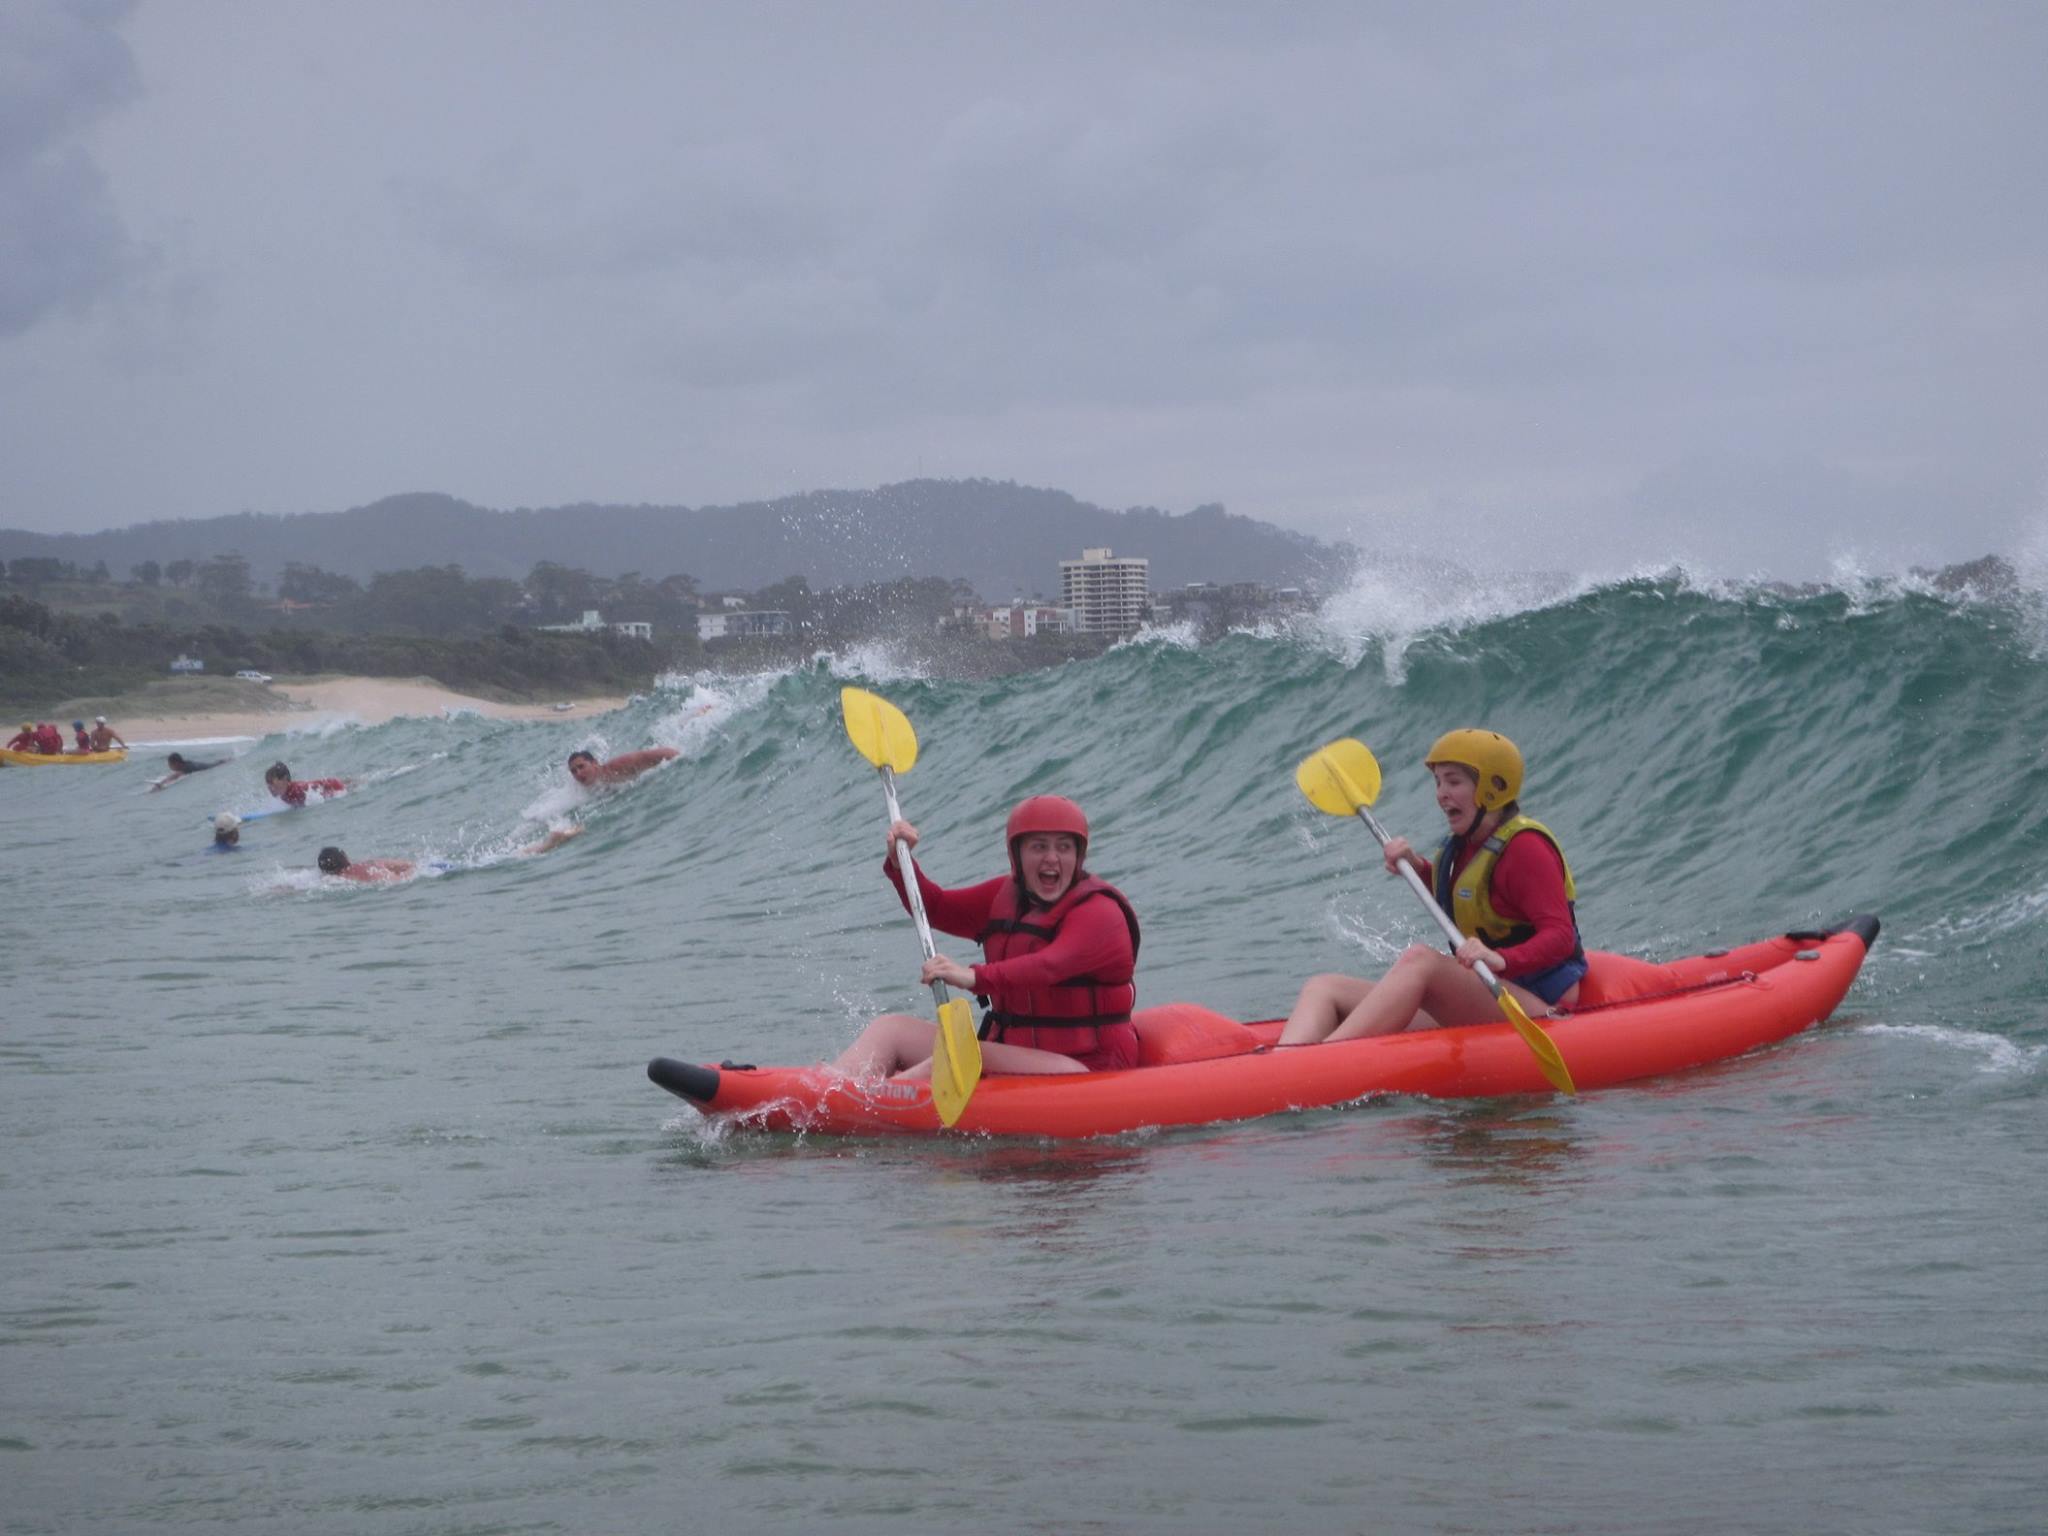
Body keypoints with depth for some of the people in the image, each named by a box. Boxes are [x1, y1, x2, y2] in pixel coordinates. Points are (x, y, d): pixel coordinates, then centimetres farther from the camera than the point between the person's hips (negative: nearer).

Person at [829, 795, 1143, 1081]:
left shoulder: (1100, 913, -14)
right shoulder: (1007, 895, 13)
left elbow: (1050, 966, -32)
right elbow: (935, 908, 19)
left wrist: (976, 978, -47)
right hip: (1008, 1053, 8)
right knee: (890, 1029, 1)